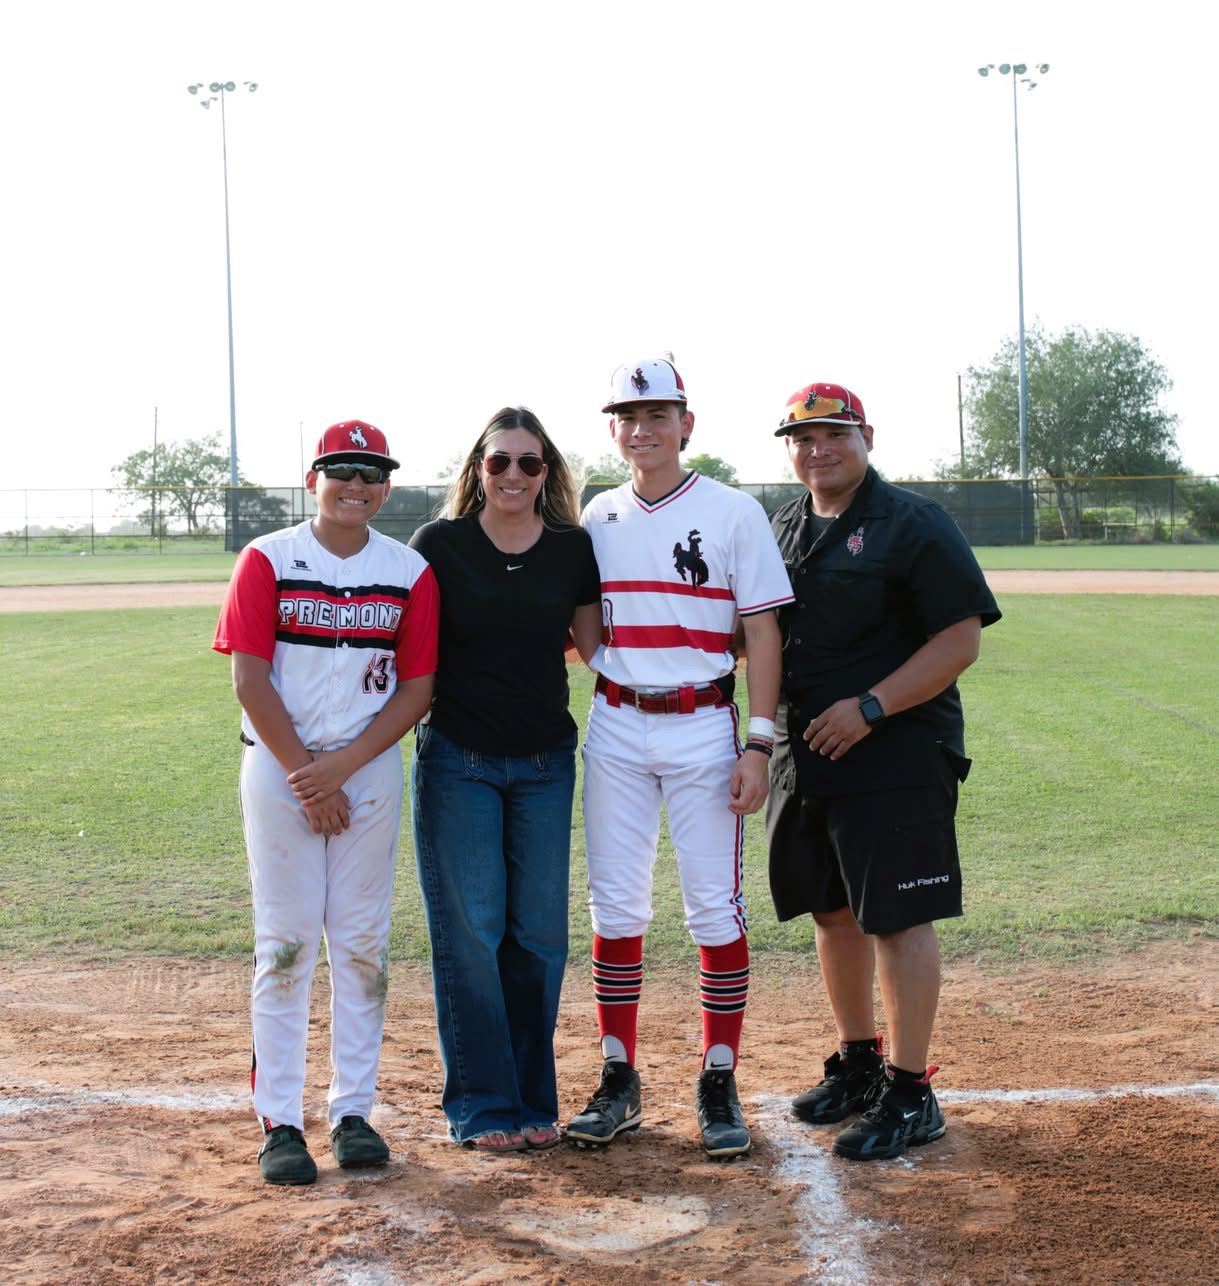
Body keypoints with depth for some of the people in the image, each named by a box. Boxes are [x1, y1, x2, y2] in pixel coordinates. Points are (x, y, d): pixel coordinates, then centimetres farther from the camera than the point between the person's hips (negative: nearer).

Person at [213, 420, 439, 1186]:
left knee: (364, 943, 5)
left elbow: (417, 687, 0)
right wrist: (304, 776, -10)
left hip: (371, 769, 2)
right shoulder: (268, 560, -2)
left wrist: (341, 766, -10)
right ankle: (280, 1122, 4)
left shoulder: (410, 572, 3)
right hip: (279, 769, -2)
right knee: (285, 943, -1)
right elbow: (250, 680, -6)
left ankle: (354, 1111, 15)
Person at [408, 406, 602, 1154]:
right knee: (471, 931, 0)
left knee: (540, 932, 7)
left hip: (545, 762, 2)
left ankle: (533, 1099, 20)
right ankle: (481, 1105, 11)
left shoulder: (573, 550, 3)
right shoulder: (440, 545, -3)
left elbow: (599, 647, 9)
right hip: (457, 762, -2)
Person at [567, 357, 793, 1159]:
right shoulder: (598, 519, 10)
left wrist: (759, 744, -11)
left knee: (716, 907, 0)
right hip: (616, 727, 3)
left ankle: (720, 1084, 11)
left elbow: (763, 631, -5)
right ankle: (619, 1081, 15)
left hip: (702, 726, -3)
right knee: (615, 906, 5)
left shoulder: (734, 513, -2)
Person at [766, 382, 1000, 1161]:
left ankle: (911, 1096, 2)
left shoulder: (914, 525, -8)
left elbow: (962, 640, -14)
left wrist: (870, 706, -20)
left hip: (897, 756, -7)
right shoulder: (785, 529, 13)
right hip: (805, 758, 7)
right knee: (834, 912, 15)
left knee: (898, 918, -6)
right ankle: (859, 1064, 30)